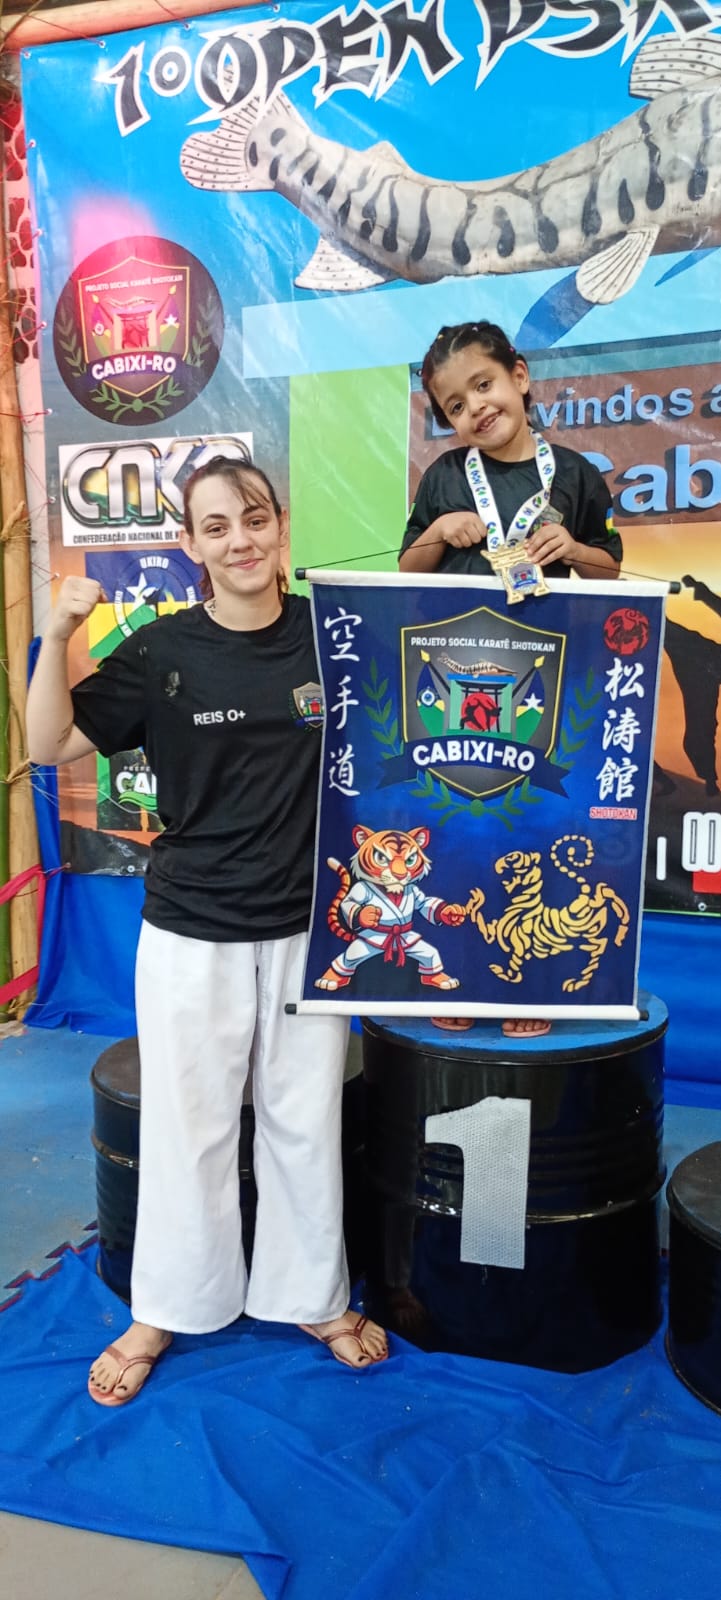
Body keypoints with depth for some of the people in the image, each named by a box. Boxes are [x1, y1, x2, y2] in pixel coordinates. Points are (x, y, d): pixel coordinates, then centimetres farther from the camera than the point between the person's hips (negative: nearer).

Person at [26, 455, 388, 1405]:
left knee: (306, 1121, 14)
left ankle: (312, 1296, 35)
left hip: (309, 928, 1)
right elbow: (49, 744, -4)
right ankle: (166, 1310, 32)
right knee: (187, 1125, 10)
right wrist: (59, 635, -19)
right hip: (192, 934, -1)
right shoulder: (162, 654, -5)